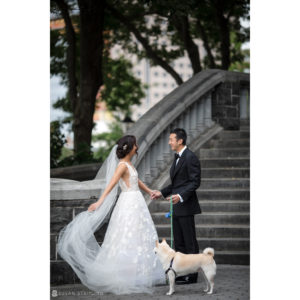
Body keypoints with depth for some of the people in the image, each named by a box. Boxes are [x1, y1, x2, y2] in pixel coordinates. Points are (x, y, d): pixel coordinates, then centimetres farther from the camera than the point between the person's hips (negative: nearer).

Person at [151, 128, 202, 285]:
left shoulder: (190, 157, -13)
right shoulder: (177, 158, 17)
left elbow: (195, 182, -17)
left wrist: (181, 196, -27)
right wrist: (161, 193, 16)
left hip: (186, 206, -10)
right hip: (177, 207, 10)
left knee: (190, 242, -3)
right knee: (179, 242, 11)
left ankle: (192, 275, 2)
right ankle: (181, 273, 16)